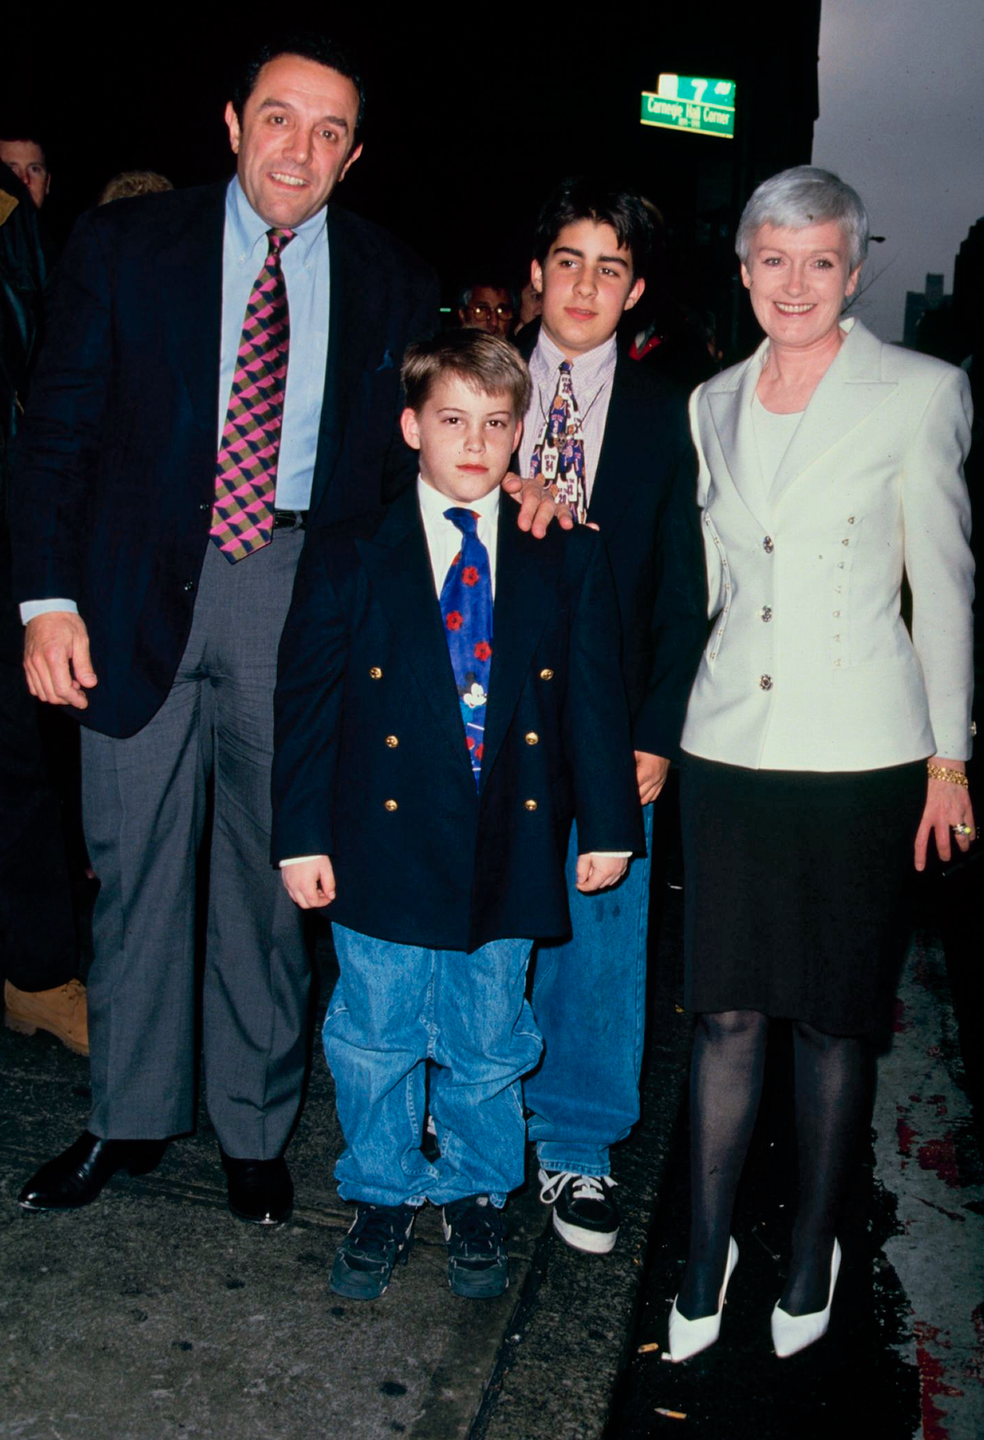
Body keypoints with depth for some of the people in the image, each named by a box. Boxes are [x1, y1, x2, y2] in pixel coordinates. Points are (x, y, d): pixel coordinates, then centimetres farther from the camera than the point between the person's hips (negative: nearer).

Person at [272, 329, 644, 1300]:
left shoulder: (568, 562, 3)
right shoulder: (347, 560, 0)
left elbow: (596, 697, 5)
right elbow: (306, 700, -1)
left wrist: (608, 823, 3)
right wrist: (302, 835, -4)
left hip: (508, 848, 1)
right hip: (386, 845, 0)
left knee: (488, 1039, 14)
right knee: (376, 1036, 12)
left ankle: (474, 1193, 37)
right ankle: (382, 1196, 35)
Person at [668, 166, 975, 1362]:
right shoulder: (713, 404, 10)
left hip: (861, 754, -3)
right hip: (730, 744, 3)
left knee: (832, 1018, 9)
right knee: (727, 1011, 7)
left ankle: (813, 1253, 29)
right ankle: (708, 1252, 24)